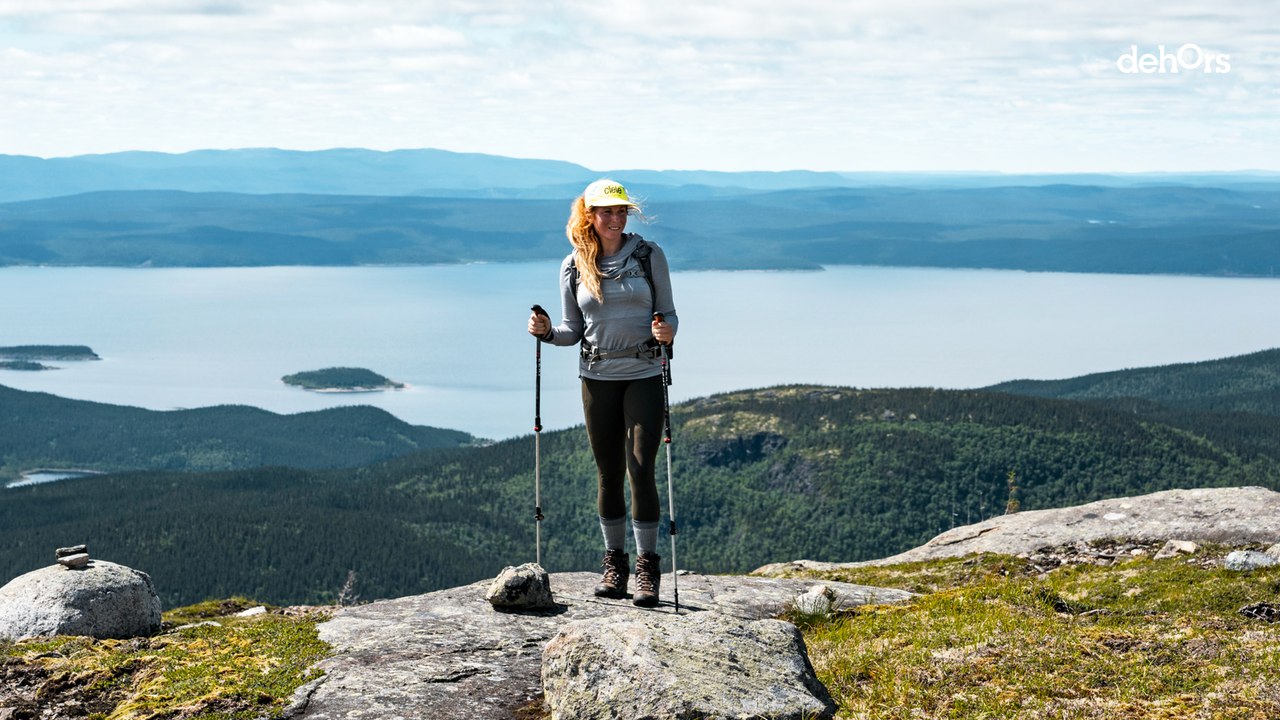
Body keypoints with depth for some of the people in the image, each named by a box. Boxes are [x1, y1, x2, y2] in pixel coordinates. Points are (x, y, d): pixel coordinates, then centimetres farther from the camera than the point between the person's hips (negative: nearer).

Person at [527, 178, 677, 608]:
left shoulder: (649, 255, -1)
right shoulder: (573, 267, 4)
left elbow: (668, 313, 2)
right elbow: (573, 330, 10)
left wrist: (667, 331, -19)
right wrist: (547, 331, -9)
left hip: (644, 375, -2)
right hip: (597, 377, 2)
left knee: (641, 470, -9)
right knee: (609, 474, 6)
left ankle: (648, 567, 0)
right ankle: (614, 563, 19)